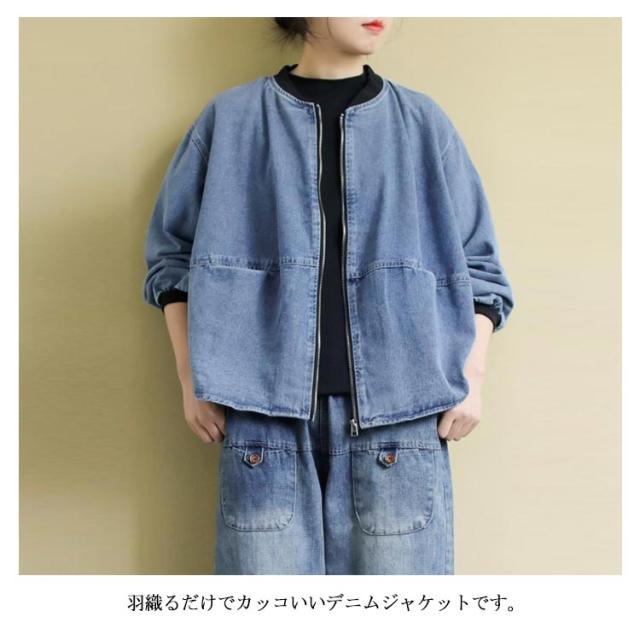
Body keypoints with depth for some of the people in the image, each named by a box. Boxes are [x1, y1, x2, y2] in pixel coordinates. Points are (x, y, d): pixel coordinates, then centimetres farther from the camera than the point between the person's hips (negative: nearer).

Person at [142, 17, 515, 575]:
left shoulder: (424, 122, 10)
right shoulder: (230, 119, 8)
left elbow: (476, 264, 13)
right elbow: (174, 252, 12)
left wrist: (471, 379, 2)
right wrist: (193, 380, 4)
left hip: (398, 410, 1)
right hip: (265, 410, 0)